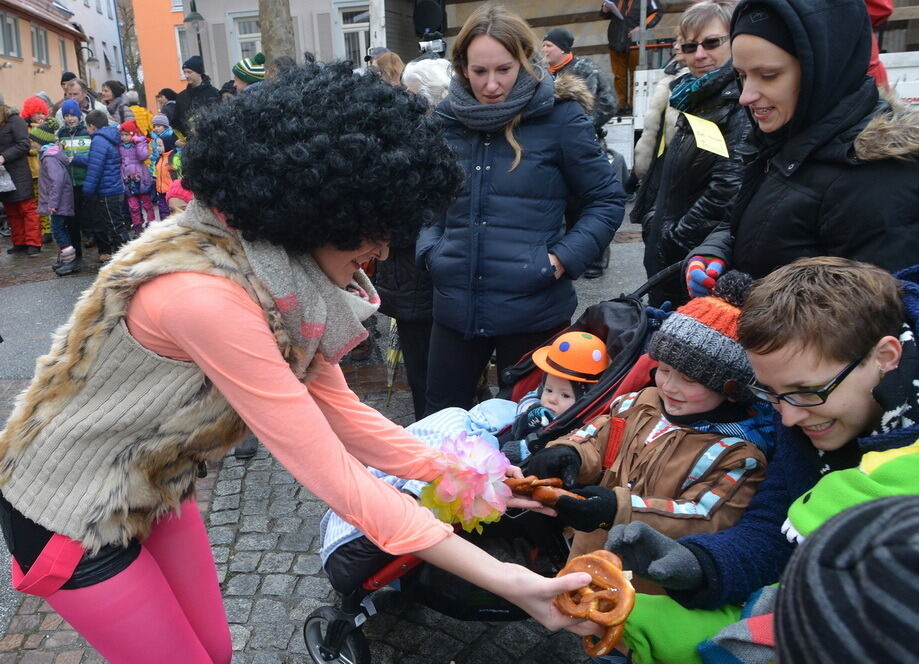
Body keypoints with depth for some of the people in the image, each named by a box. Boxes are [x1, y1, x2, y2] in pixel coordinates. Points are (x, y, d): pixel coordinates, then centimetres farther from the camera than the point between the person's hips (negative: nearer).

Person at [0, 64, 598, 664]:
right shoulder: (206, 294, -36)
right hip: (72, 510, -6)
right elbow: (332, 476, -34)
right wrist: (504, 580, -29)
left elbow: (339, 410, -5)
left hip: (155, 488, 7)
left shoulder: (274, 263, -10)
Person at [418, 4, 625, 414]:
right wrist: (429, 249, 2)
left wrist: (562, 260, -12)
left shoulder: (559, 116, -6)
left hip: (533, 308, -3)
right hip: (455, 304, 4)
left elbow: (607, 200, -1)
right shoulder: (446, 119, 5)